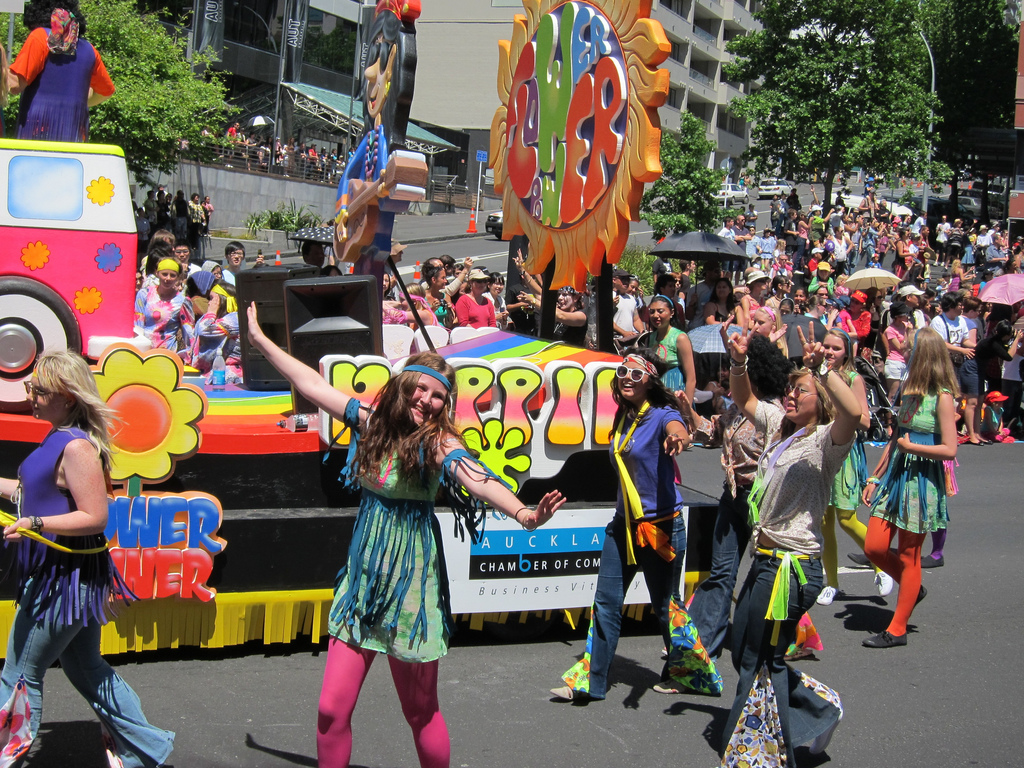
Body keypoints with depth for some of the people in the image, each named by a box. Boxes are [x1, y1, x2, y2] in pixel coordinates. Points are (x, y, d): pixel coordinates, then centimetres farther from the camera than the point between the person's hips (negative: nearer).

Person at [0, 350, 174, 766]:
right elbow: (44, 496, 18)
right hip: (60, 575, 11)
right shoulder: (59, 440, 9)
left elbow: (95, 517, -24)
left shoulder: (76, 447, -21)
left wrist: (35, 524, -30)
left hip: (66, 581, -11)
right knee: (85, 669, 20)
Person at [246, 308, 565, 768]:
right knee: (332, 710, -1)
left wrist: (522, 514, -50)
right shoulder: (372, 420, 4)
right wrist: (261, 341, 23)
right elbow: (312, 384, 15)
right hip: (362, 577, 5)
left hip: (410, 582, -4)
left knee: (420, 713, 5)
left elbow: (477, 479, -31)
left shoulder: (437, 443, -11)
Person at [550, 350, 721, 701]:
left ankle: (688, 673, 27)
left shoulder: (662, 415, -14)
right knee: (605, 603, 8)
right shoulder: (624, 417, 6)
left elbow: (678, 431, -40)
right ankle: (591, 681, 17)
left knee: (664, 605, 5)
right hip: (624, 522, 7)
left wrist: (677, 439, -61)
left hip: (661, 524, -7)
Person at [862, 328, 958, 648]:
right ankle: (912, 589, 30)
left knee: (908, 556, 1)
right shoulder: (910, 392, 12)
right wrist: (875, 478, 15)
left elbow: (950, 449, -18)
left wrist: (909, 446, -11)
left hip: (922, 480, -7)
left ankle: (897, 629, 11)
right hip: (895, 476, 7)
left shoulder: (942, 397, -12)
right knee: (874, 547, 3)